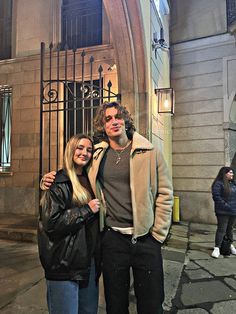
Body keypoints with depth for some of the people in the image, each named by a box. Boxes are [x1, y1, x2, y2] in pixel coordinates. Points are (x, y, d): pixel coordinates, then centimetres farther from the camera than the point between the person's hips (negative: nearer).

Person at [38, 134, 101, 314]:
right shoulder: (59, 183, -10)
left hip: (90, 262, 7)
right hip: (65, 265, -7)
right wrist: (86, 210, -16)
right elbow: (51, 223, -18)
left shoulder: (89, 181, 11)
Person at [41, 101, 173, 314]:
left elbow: (165, 194, -3)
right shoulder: (96, 155, 2)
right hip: (112, 238, 2)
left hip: (145, 238, -1)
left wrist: (158, 234, -6)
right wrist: (52, 179, -3)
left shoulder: (150, 152, -4)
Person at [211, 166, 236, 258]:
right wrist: (226, 206, -19)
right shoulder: (218, 184, -10)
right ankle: (217, 248, 1)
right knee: (221, 229, -6)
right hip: (223, 212, -7)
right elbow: (217, 197, -17)